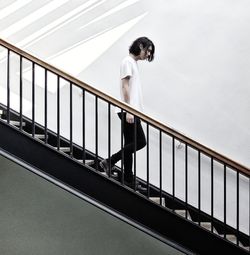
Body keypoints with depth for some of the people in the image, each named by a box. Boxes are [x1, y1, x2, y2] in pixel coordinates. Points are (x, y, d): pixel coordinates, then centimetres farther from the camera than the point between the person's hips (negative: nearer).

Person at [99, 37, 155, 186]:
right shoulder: (128, 61, -6)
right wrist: (128, 111, -19)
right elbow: (125, 87, -14)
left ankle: (128, 179, 10)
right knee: (140, 142, -13)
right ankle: (109, 162, -8)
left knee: (130, 145, 8)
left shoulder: (134, 63, 21)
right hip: (129, 111, -10)